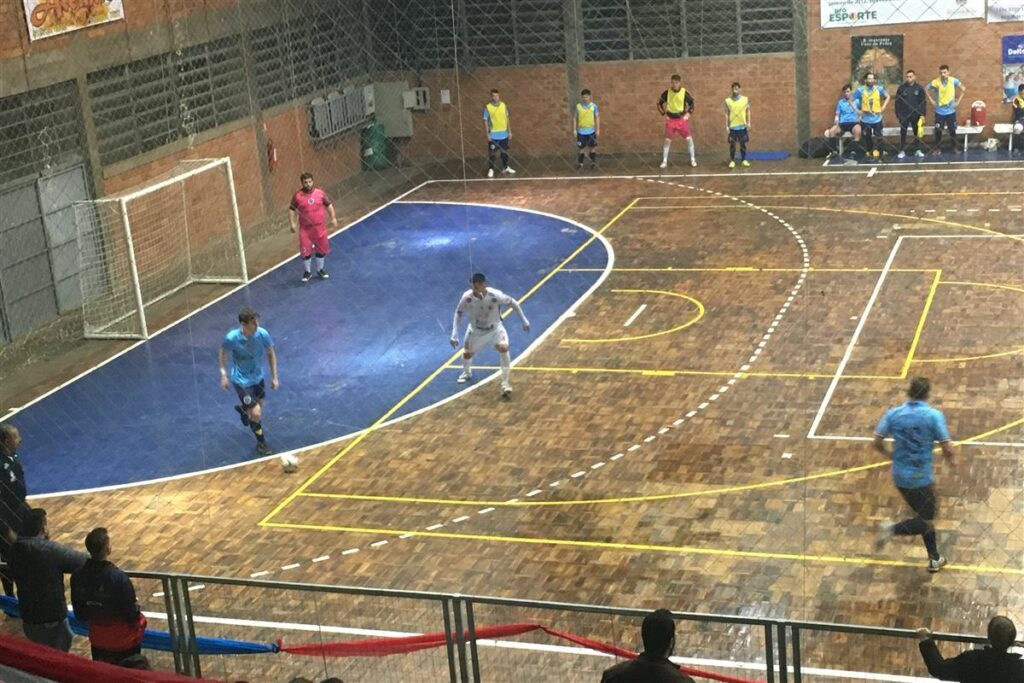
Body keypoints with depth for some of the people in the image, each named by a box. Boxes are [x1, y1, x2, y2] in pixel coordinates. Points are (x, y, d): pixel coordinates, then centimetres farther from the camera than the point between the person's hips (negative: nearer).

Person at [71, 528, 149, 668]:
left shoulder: (77, 577, -14)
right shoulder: (119, 578, -29)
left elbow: (79, 613, -2)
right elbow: (132, 615, -20)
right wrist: (136, 608, 1)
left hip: (98, 640, 4)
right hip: (123, 641, -4)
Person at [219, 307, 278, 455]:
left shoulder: (262, 334, -21)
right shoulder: (232, 338, -27)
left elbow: (271, 353, -3)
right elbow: (223, 352, -4)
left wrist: (274, 377, 0)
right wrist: (223, 375, -3)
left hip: (258, 377, 4)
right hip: (241, 381, -4)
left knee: (259, 408, 23)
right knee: (256, 414, -10)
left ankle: (242, 409, 59)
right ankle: (261, 442, 18)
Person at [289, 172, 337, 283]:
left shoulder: (320, 193, -5)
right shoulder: (297, 196, -9)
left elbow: (329, 205, 7)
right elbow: (291, 210, 2)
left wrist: (333, 218, 1)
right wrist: (292, 223, -6)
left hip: (320, 227, 2)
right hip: (305, 229, -2)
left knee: (321, 249, 13)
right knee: (305, 251, 1)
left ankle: (320, 270, 33)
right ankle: (307, 272, 21)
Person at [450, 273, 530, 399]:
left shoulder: (495, 295, -33)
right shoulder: (467, 297, -27)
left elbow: (513, 303, -16)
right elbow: (459, 312, -9)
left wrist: (524, 321, -10)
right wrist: (454, 334, -13)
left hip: (495, 328, -2)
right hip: (476, 330, 2)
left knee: (503, 348, -26)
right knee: (466, 353, 10)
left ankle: (505, 384, -14)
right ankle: (467, 373, 49)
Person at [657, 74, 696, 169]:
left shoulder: (684, 92, -6)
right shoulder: (667, 93, -6)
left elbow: (692, 102, 8)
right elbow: (659, 103, 6)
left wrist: (688, 113, 0)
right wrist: (664, 114, 1)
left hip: (682, 119, 0)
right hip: (670, 119, 0)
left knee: (689, 138, -2)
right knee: (667, 140, -1)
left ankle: (693, 159, 9)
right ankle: (664, 161, 6)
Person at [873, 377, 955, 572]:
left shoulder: (893, 414, -3)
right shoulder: (934, 416, -13)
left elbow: (877, 442, -4)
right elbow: (947, 449, -14)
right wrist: (951, 460, 9)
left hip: (900, 477, 5)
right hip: (921, 478, -5)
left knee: (925, 517, 22)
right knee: (926, 521, 10)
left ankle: (935, 559, 28)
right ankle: (893, 529, -13)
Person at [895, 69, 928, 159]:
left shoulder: (919, 88, -2)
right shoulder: (901, 87, -2)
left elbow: (923, 102, -1)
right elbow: (897, 102, 0)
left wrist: (923, 114, -6)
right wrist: (898, 114, -4)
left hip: (916, 115, 0)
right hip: (904, 115, 0)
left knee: (917, 132, 9)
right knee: (903, 133, 4)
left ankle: (918, 150, 19)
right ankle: (902, 151, 11)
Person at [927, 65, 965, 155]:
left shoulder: (953, 81, -9)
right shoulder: (935, 82, -11)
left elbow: (963, 89, 3)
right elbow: (926, 90, 2)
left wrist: (958, 100, -3)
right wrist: (931, 100, -5)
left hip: (951, 111, 1)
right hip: (939, 112, -1)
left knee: (952, 130, 7)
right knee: (938, 131, 2)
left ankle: (954, 147, 21)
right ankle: (937, 148, 14)